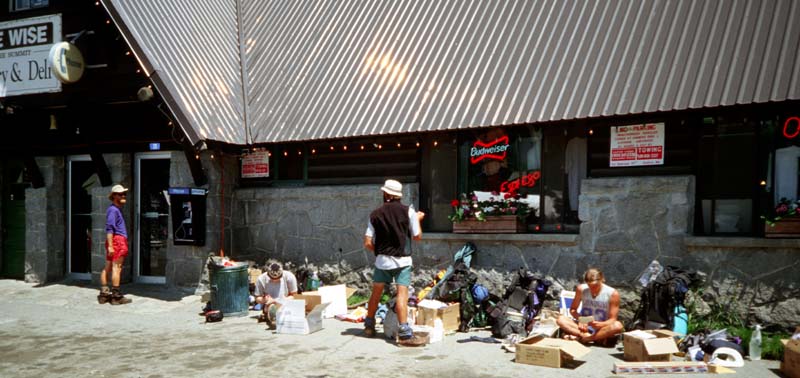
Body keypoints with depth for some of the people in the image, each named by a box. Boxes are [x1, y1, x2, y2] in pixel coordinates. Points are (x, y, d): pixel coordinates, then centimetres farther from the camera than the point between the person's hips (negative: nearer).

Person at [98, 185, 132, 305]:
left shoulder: (117, 209, 21)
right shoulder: (113, 210, -10)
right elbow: (109, 228, -18)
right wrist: (110, 246, -23)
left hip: (119, 241, 11)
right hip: (117, 240, -11)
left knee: (108, 267, 11)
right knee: (116, 268, -9)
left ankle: (104, 294, 15)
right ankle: (116, 296, -7)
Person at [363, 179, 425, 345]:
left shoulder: (376, 214, 3)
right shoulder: (408, 211, -4)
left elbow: (367, 242, -1)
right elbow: (417, 236, 2)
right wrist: (418, 219, 17)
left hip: (382, 260, 3)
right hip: (402, 260, -3)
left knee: (376, 293, 17)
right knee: (402, 294, -7)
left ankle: (369, 326, 30)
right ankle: (404, 332, -14)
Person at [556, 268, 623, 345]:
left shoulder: (613, 293, -11)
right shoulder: (581, 289, -5)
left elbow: (612, 319, -10)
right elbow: (573, 309, 5)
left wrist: (600, 324, -31)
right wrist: (580, 320, -16)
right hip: (584, 326, 2)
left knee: (618, 326, -35)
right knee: (561, 319, -24)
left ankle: (579, 337, -31)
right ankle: (597, 338, -29)